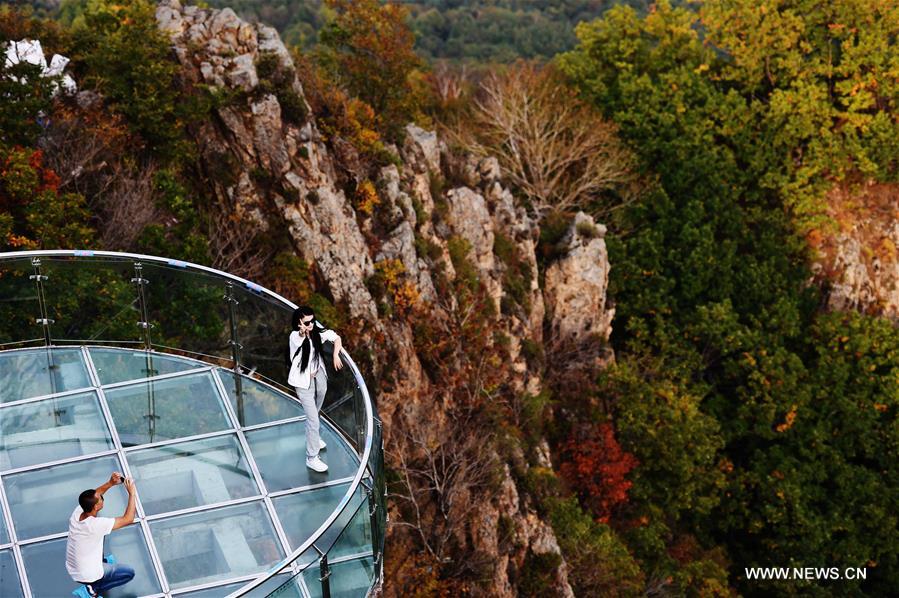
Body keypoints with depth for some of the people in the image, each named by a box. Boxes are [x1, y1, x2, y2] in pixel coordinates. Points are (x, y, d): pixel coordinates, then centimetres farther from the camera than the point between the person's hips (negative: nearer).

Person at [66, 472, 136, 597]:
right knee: (129, 573, 10)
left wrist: (110, 483, -5)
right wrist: (131, 493, -20)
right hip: (87, 576, -7)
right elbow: (128, 519, -26)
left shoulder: (77, 512, -15)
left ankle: (101, 561, 31)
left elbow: (93, 495, 6)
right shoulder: (97, 525, -34)